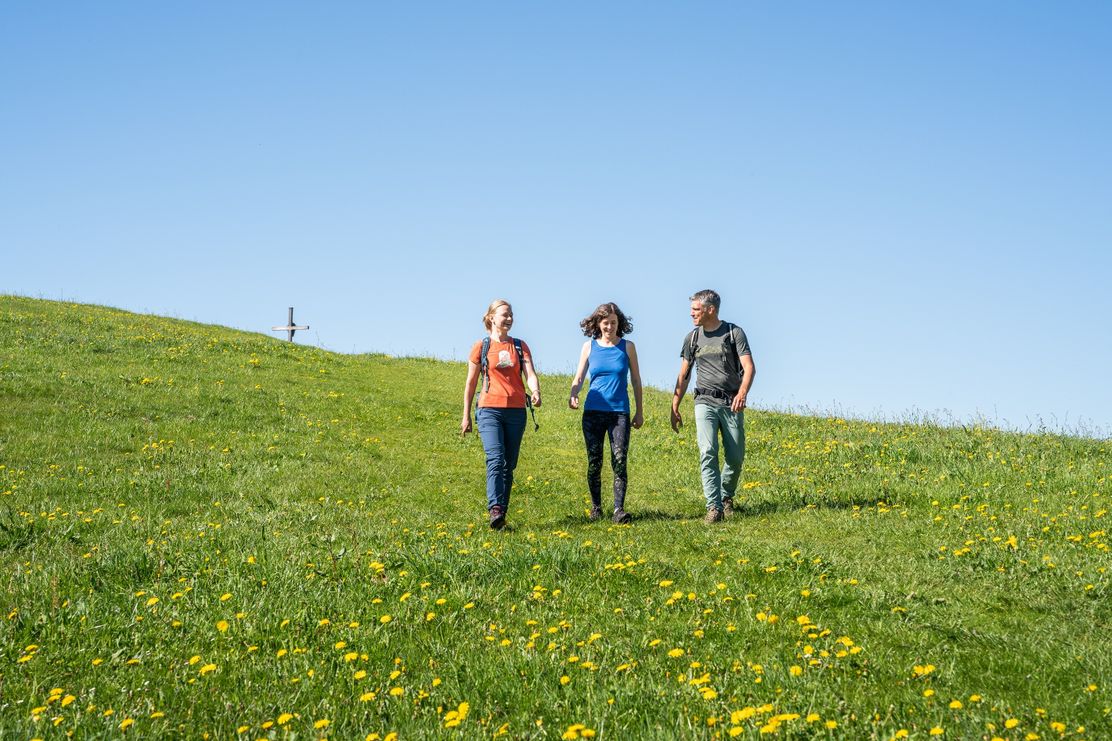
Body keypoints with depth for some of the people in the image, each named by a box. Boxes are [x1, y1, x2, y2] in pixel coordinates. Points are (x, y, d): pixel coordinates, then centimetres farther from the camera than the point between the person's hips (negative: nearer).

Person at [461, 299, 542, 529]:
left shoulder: (520, 346, 11)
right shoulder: (481, 347, 5)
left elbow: (530, 374, -2)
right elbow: (470, 383, 10)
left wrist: (535, 393, -24)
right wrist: (466, 416, 8)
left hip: (516, 411, 3)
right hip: (489, 409, -3)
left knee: (509, 464, 4)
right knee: (495, 458, -19)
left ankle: (502, 511, 10)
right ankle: (495, 509, -29)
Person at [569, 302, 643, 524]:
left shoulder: (627, 347, 4)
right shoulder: (589, 346, 6)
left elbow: (636, 380, 10)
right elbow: (579, 377, 8)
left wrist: (639, 411, 9)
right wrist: (573, 395, -13)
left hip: (620, 412, -1)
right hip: (593, 411, 1)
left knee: (619, 461, -11)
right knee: (594, 463, 5)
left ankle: (619, 509, -9)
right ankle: (596, 508, 17)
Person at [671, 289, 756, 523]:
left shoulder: (734, 333, 1)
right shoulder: (692, 338, 12)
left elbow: (749, 367, -8)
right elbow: (683, 375, 18)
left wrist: (742, 393, -27)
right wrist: (674, 407, 12)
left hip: (731, 403, -1)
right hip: (705, 401, 1)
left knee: (736, 457, 2)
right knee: (708, 453, -16)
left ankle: (727, 497, 28)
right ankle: (714, 508, -17)